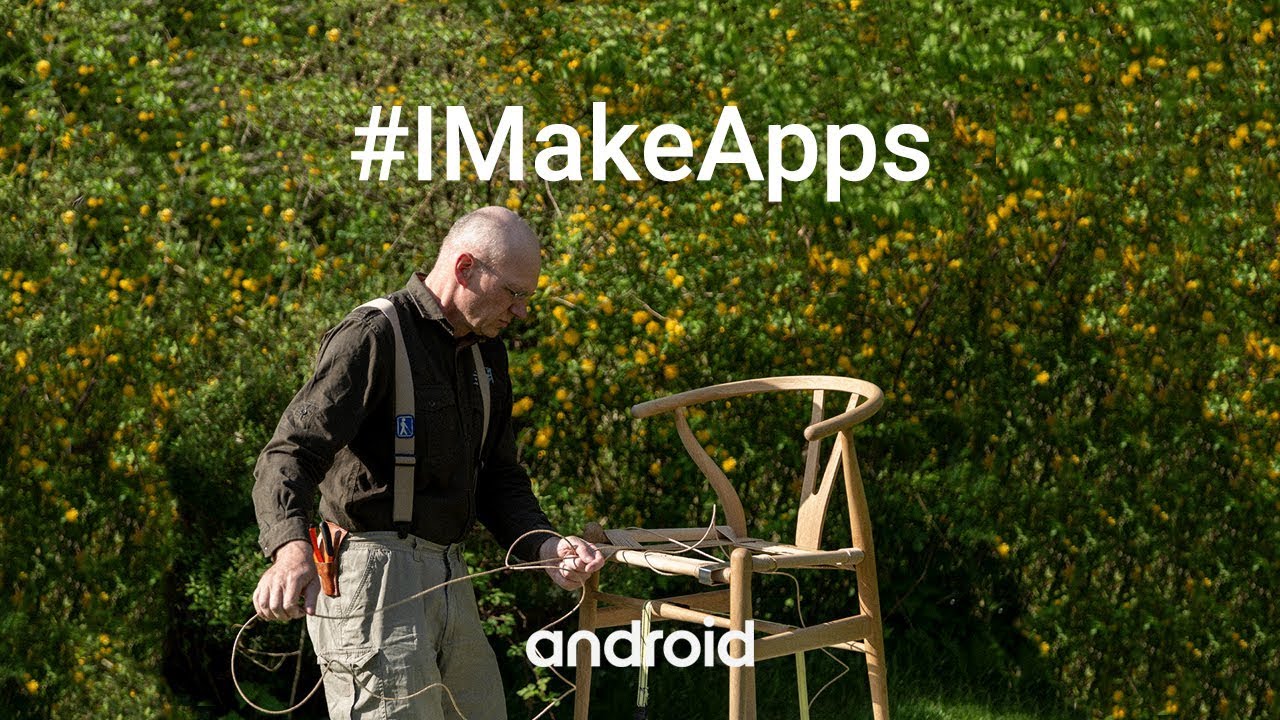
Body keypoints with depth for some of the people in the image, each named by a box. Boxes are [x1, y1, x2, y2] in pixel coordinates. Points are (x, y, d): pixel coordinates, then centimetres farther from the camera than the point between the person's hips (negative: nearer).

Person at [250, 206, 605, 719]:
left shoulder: (486, 355, 17)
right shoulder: (372, 336, -11)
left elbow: (500, 479, 21)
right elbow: (289, 455, -21)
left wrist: (543, 546, 0)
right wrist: (292, 548, -40)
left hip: (450, 577, 9)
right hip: (372, 575, -9)